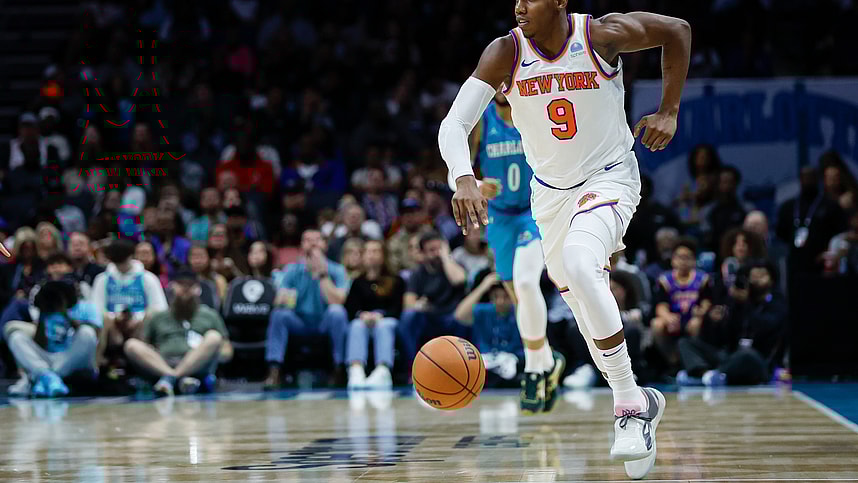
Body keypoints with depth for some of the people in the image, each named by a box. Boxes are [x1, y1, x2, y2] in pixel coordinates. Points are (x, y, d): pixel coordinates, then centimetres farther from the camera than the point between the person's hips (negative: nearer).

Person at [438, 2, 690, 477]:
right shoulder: (505, 52, -17)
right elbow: (453, 125, -26)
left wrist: (669, 111, -6)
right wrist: (464, 179, -46)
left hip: (609, 179, -5)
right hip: (551, 189, 5)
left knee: (578, 262, -32)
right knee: (575, 292, 16)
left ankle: (631, 403, -24)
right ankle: (638, 401, 39)